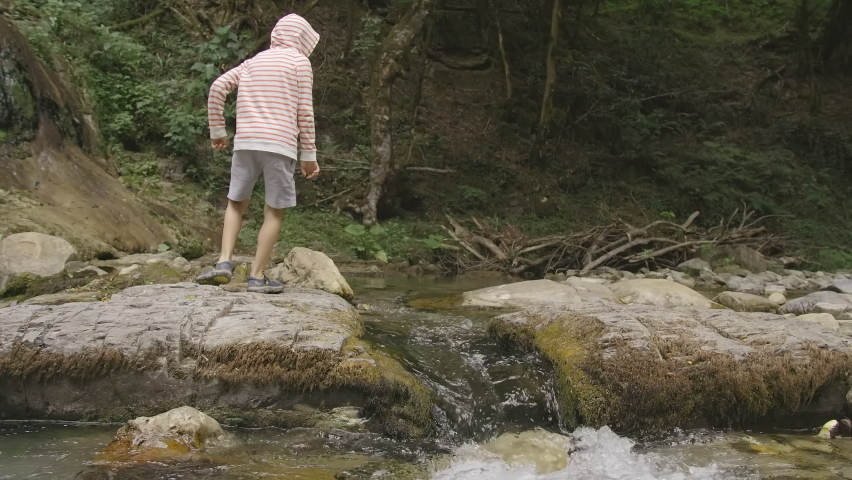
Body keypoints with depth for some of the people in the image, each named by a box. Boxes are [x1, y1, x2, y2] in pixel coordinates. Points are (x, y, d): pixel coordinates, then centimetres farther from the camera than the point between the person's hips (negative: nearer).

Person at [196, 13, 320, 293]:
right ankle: (257, 276, -1)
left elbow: (217, 89, 10)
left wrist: (217, 131, 17)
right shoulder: (299, 62, 7)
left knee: (236, 203, 16)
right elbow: (304, 112, 0)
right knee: (274, 211, 3)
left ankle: (224, 262, -1)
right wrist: (309, 156, 2)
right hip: (280, 146, -4)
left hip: (245, 143, 4)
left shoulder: (252, 62, 21)